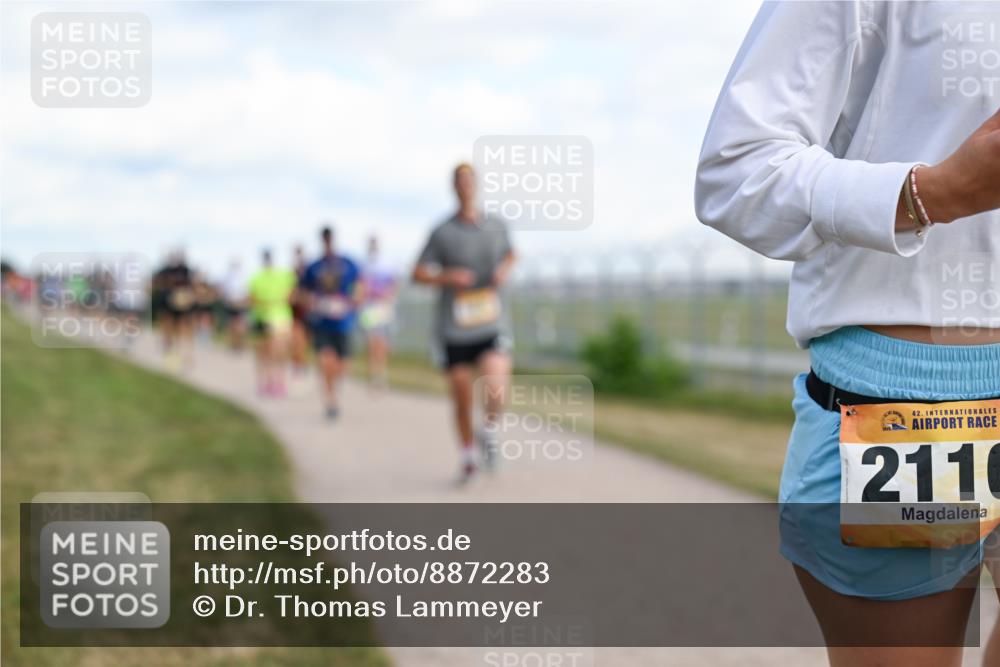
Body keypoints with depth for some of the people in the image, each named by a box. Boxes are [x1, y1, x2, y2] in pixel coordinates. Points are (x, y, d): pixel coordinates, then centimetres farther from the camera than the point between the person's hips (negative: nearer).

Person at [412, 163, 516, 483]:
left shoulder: (497, 226, 4)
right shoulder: (442, 233, -4)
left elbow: (510, 255, 24)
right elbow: (418, 273, 1)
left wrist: (504, 270, 1)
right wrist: (446, 277, -17)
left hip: (491, 327, 1)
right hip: (454, 330, -1)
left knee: (496, 390, -21)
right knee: (461, 397, 7)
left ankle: (488, 431, 11)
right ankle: (468, 456, 30)